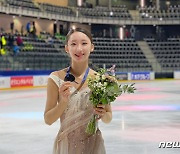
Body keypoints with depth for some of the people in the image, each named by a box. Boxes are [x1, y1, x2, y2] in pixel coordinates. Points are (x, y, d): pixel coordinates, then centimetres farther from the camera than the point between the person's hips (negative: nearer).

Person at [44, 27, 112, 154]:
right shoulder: (56, 78, -10)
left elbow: (108, 118, 3)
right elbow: (48, 120, -7)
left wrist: (103, 114, -18)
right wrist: (63, 101, -22)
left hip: (93, 143, 1)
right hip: (65, 143, 0)